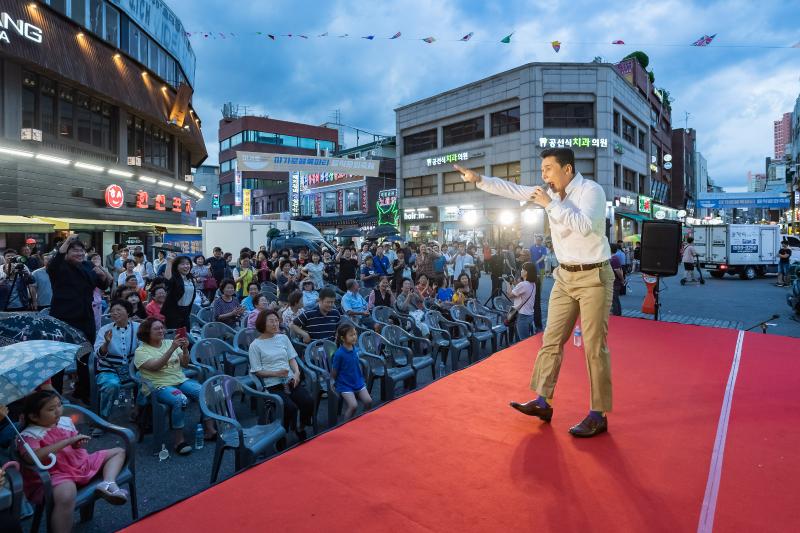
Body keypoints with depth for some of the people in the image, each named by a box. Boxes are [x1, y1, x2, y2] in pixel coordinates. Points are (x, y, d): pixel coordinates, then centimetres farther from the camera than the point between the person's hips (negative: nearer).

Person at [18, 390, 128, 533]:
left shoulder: (66, 421, 11)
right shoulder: (29, 435, -10)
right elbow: (32, 458, -31)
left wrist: (79, 444, 0)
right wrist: (67, 441, -27)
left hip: (81, 463, 8)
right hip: (57, 474, -8)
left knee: (118, 451, 8)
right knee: (66, 494, -42)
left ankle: (108, 484, -17)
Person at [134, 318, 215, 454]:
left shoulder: (168, 343, 14)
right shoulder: (141, 351, 0)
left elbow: (185, 364, 10)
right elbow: (155, 366, -19)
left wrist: (185, 349, -9)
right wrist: (172, 349, -27)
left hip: (181, 380, 5)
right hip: (159, 386, -5)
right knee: (180, 400, -35)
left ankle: (210, 430, -11)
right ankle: (179, 440, -22)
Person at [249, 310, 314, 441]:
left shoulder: (283, 338, 13)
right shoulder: (255, 345, -1)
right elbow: (257, 371, -2)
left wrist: (297, 373, -6)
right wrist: (276, 373, -16)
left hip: (291, 380, 4)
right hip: (272, 385, -4)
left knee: (309, 401, -21)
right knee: (291, 407, -27)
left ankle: (301, 429, 8)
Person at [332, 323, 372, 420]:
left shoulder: (356, 349, -1)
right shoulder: (339, 354, -20)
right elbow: (334, 373, -10)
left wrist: (360, 379, 14)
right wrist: (336, 384, 3)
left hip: (358, 382, 6)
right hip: (345, 385, -6)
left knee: (368, 401, -5)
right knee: (353, 406, -18)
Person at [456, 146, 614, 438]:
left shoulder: (591, 190, -13)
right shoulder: (551, 192, 7)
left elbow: (584, 226, -29)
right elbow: (513, 189, 7)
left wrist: (550, 204, -22)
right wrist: (478, 179, 1)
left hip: (593, 277, -7)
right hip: (565, 276, 7)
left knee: (594, 347, -1)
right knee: (551, 340, 8)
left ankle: (598, 415, 11)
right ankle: (542, 402, 19)